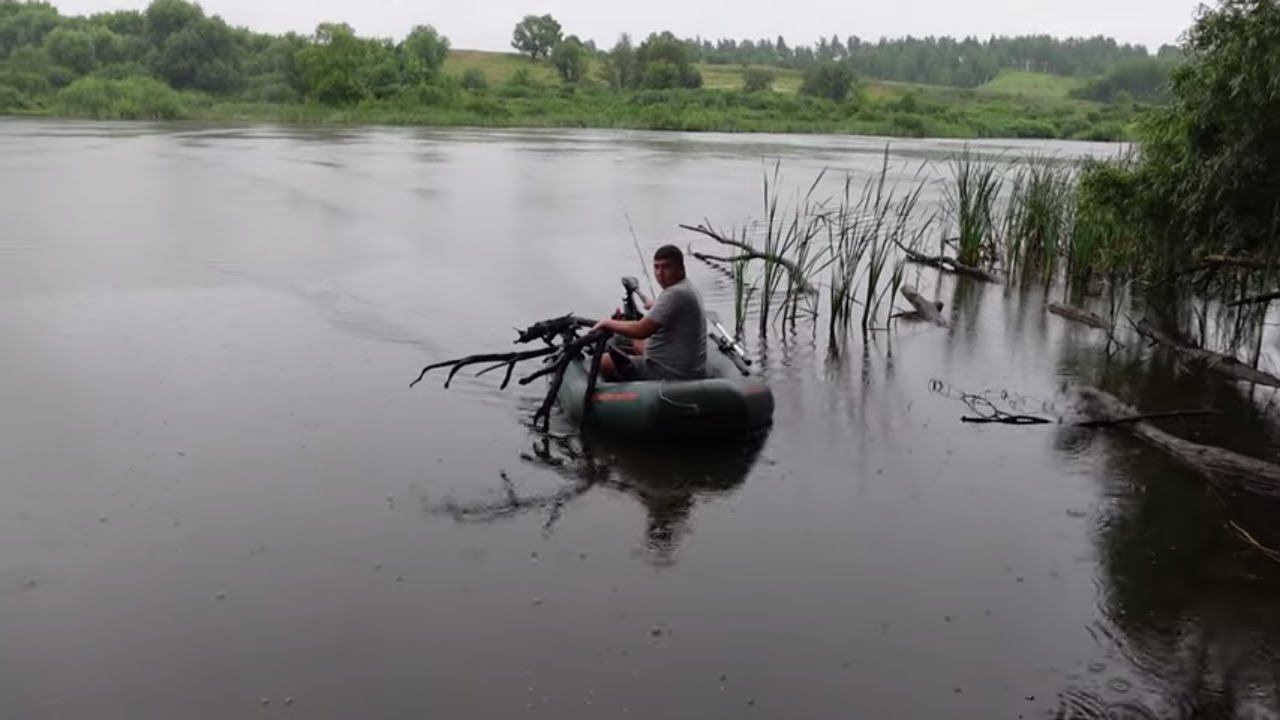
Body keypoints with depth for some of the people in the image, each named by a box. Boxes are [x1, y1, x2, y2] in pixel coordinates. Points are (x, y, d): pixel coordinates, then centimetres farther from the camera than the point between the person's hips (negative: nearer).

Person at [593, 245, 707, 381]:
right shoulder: (687, 287, 6)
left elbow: (641, 331, -29)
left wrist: (607, 323, -16)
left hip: (673, 374, -11)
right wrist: (655, 306, 42)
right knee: (637, 342, 33)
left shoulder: (675, 294, -26)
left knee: (604, 362, -1)